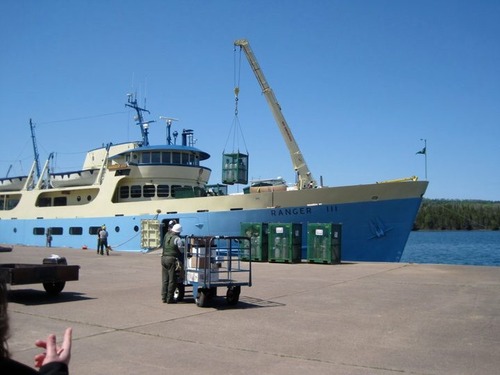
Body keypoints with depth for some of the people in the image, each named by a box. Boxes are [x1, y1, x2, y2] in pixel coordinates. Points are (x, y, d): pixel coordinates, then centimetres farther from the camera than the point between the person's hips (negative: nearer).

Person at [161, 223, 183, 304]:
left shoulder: (166, 235, 6)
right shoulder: (177, 239, -10)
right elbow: (181, 250, -4)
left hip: (164, 258, 7)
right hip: (172, 259, -7)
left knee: (165, 279, 12)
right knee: (172, 280, -1)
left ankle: (164, 297, 14)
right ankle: (169, 298, 0)